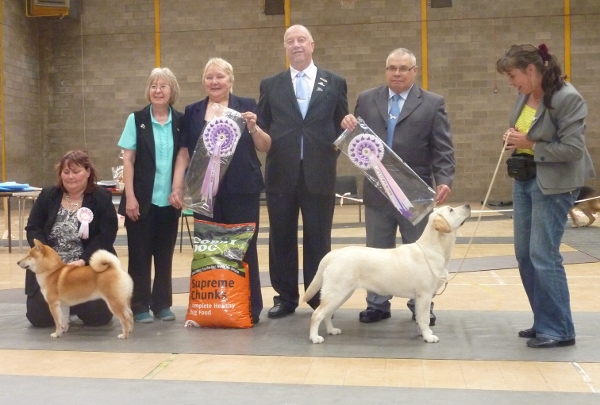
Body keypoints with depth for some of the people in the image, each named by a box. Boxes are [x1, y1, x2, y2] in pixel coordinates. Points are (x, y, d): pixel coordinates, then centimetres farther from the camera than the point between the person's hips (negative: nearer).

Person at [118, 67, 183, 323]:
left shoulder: (181, 122, 3)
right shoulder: (136, 119, -2)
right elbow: (128, 160, -4)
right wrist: (130, 197, -10)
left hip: (170, 199, 2)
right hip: (142, 199, -2)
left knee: (165, 254, 10)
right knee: (140, 254, 4)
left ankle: (162, 304, 20)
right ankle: (139, 306, 13)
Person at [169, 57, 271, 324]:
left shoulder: (246, 106, 5)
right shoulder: (193, 112, 12)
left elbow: (266, 147, 1)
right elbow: (184, 153, 10)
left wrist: (254, 128, -17)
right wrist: (176, 187, 1)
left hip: (242, 191, -2)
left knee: (243, 248, 3)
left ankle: (249, 308, 11)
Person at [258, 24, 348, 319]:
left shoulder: (335, 83, 8)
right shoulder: (270, 85, 10)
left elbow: (341, 126, 9)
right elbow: (262, 126, 10)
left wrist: (333, 153, -9)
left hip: (319, 173, -1)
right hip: (281, 173, 1)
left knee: (318, 239, 5)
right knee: (281, 238, 6)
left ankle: (320, 298, 15)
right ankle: (285, 297, 17)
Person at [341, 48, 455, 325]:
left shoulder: (433, 103, 0)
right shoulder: (366, 99, 7)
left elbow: (443, 149, -4)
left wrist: (444, 181, -17)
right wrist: (348, 126, -12)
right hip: (377, 192, 2)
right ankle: (378, 304, 21)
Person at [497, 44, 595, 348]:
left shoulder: (567, 98, -18)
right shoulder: (525, 95, 6)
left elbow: (573, 148, -22)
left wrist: (531, 145, -18)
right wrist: (515, 140, 1)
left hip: (553, 183, -9)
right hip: (525, 178, 9)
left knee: (543, 256, -8)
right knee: (524, 254, 10)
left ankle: (559, 330, 5)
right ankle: (543, 322, 22)